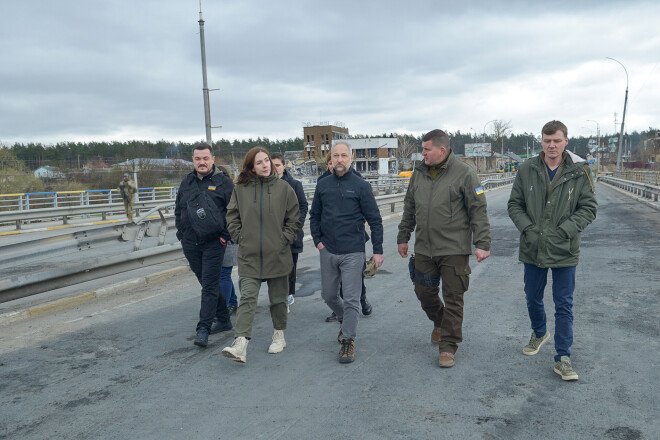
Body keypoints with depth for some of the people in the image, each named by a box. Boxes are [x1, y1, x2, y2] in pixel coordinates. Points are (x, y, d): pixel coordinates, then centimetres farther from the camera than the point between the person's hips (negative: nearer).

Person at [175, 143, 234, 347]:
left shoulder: (224, 182, -3)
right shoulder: (186, 182, 12)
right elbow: (178, 210, 21)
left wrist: (225, 235, -9)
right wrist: (181, 234, 13)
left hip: (213, 243, -5)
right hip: (190, 244, 6)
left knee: (209, 286, -6)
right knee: (208, 283, 13)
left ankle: (203, 328, -2)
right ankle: (223, 320, 27)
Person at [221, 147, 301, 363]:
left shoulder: (283, 187, -1)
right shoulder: (240, 189, 1)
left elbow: (294, 218, 3)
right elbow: (232, 217, 9)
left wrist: (285, 240, -4)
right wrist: (240, 238, -1)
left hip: (277, 256, 0)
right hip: (249, 256, 0)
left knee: (278, 298, 13)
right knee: (247, 298, -7)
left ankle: (279, 335, 32)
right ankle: (241, 344, -11)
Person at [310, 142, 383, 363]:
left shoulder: (361, 186, -3)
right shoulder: (323, 185, 7)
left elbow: (375, 220, -2)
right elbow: (314, 216, 15)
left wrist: (378, 250, -5)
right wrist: (318, 240, 3)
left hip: (353, 252, -4)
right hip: (327, 251, 4)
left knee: (351, 299, -2)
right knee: (328, 295, 15)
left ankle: (348, 340, 11)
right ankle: (345, 320, 41)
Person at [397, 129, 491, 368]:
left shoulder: (464, 174, -8)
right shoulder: (418, 174, 8)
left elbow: (479, 211, -8)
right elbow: (409, 209, 17)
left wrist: (482, 244, -12)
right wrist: (403, 237, 18)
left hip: (454, 250, -5)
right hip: (423, 249, 5)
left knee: (453, 298, 3)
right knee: (424, 292, 14)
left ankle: (448, 345, 16)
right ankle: (439, 321, 43)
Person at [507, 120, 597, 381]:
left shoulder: (580, 171, -5)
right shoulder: (527, 169, -2)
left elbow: (589, 208, -4)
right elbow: (514, 204, 3)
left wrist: (564, 231, -16)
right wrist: (528, 229, -12)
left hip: (564, 251, -2)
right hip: (533, 249, 2)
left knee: (564, 305, 4)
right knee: (533, 299, 18)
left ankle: (563, 358, 15)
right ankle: (539, 333, 46)